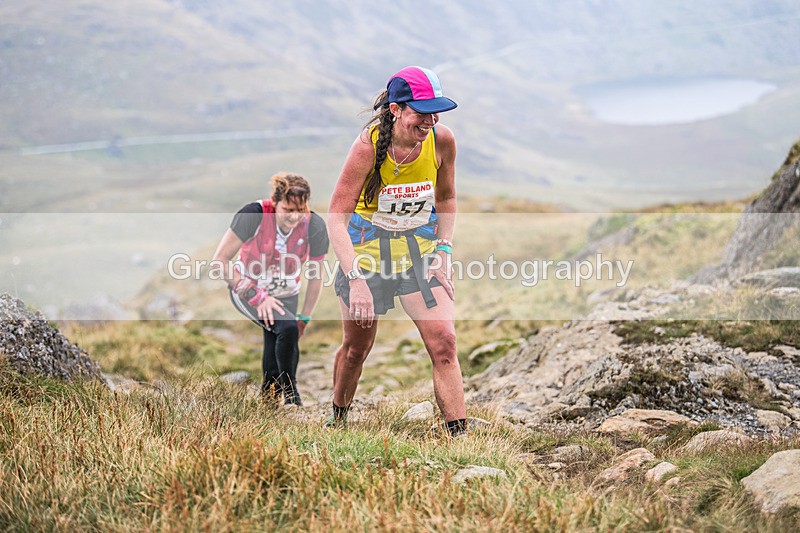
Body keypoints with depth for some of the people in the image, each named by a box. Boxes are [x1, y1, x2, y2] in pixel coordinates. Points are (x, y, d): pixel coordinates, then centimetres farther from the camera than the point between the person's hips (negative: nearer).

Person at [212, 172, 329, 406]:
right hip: (247, 290, -4)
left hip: (286, 296, 4)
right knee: (287, 328, -27)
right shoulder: (254, 214, -28)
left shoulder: (314, 226, -19)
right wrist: (255, 295, -27)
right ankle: (291, 398, -12)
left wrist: (304, 319, -1)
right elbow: (220, 260, -23)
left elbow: (316, 277, -4)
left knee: (273, 367, 2)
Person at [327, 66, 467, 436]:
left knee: (444, 343, -12)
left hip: (420, 249, 2)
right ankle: (337, 418, 39)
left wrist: (443, 251, -2)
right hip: (366, 249, -2)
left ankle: (458, 436, -7)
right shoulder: (368, 145, -24)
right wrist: (355, 279, -31)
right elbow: (336, 217, -23)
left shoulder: (442, 140, -13)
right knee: (356, 347, 12)